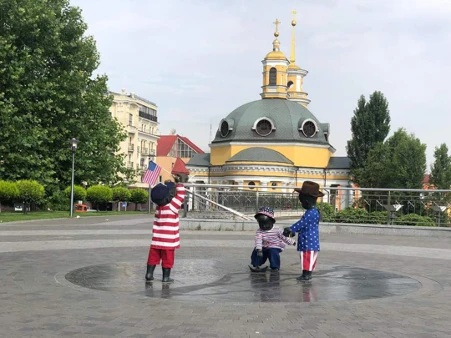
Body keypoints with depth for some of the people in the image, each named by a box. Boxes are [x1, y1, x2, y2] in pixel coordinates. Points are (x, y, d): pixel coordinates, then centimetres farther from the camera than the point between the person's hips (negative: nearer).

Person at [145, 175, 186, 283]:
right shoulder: (172, 206, -15)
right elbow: (181, 195, -11)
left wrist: (167, 185, 16)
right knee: (167, 258, 4)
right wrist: (178, 183, -2)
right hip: (168, 240, -5)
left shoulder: (158, 206, 3)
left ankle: (149, 273, 14)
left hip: (156, 239, 5)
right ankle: (166, 277, 9)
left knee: (154, 255, 12)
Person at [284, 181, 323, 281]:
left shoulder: (310, 213, -21)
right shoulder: (314, 211, 14)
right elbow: (301, 224, 21)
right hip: (311, 242, 10)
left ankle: (306, 274, -1)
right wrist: (292, 230, 21)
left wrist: (290, 230, -12)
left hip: (308, 242, -10)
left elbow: (301, 224, -20)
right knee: (309, 259, 14)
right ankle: (307, 273, 20)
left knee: (307, 258, -4)